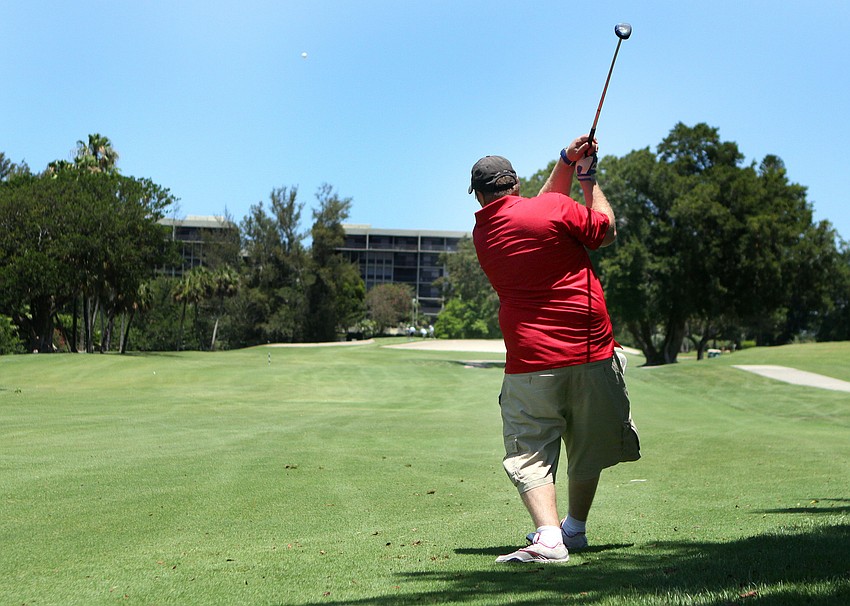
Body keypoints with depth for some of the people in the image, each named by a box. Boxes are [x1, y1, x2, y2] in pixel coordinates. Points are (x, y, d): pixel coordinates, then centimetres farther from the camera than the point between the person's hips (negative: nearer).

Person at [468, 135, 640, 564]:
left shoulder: (482, 233, 8)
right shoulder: (555, 208, -6)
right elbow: (607, 232, 9)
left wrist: (565, 164, 19)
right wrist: (588, 178, 19)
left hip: (530, 360, 1)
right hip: (590, 351, -1)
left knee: (530, 451, -3)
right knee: (588, 445, 17)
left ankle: (549, 536, -23)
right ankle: (575, 528, 29)